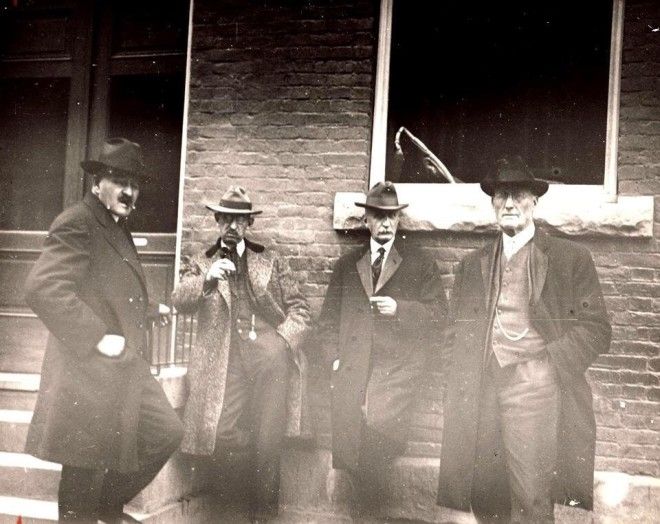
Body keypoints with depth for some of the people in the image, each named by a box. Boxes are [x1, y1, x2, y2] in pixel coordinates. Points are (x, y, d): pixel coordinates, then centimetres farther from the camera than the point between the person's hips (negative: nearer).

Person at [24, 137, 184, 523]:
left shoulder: (117, 228, 15)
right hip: (90, 375, -9)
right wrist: (98, 338, -25)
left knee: (167, 434, 13)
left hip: (127, 371, 9)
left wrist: (150, 310, 24)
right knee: (87, 466, 3)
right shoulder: (76, 224, -15)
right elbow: (43, 288, -27)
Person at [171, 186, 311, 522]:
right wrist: (207, 279, -16)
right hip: (225, 356, -1)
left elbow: (299, 308, 11)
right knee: (218, 433, -22)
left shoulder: (270, 262, 20)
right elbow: (180, 303, 2)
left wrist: (284, 339, -7)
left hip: (267, 348, 1)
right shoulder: (199, 264, 19)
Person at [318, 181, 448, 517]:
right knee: (344, 423, -13)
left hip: (398, 365, -2)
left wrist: (399, 309, -12)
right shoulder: (346, 265, 18)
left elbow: (438, 313, 4)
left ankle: (368, 501, 2)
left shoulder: (420, 265, 11)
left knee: (378, 423, -20)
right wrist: (335, 357, 2)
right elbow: (329, 317, 16)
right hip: (353, 361, 3)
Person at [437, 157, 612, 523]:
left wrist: (543, 364, -10)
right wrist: (467, 387, 1)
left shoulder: (572, 259, 6)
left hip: (537, 394, -3)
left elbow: (596, 330, 2)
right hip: (481, 398, 3)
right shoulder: (471, 266, 17)